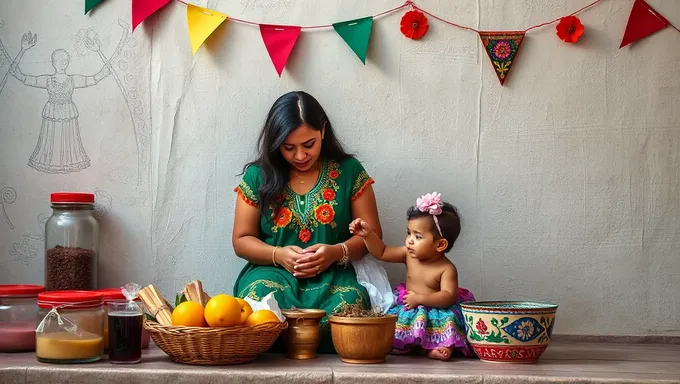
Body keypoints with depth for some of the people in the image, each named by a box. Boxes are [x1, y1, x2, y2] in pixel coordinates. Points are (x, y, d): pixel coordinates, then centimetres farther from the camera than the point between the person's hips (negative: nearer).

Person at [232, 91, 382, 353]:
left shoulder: (348, 171, 7)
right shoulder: (258, 176, 8)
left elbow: (371, 234, 7)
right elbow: (241, 240, 10)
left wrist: (337, 252, -14)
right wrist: (279, 255, -10)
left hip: (332, 276, 0)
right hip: (272, 272, 0)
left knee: (350, 302, -36)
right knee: (260, 293, -37)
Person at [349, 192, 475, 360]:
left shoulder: (447, 269, -14)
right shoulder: (409, 255, 0)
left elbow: (449, 297, -22)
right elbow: (382, 252, 6)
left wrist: (419, 299, -26)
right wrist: (368, 234, -9)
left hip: (437, 310, -5)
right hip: (408, 310, 5)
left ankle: (437, 347, -36)